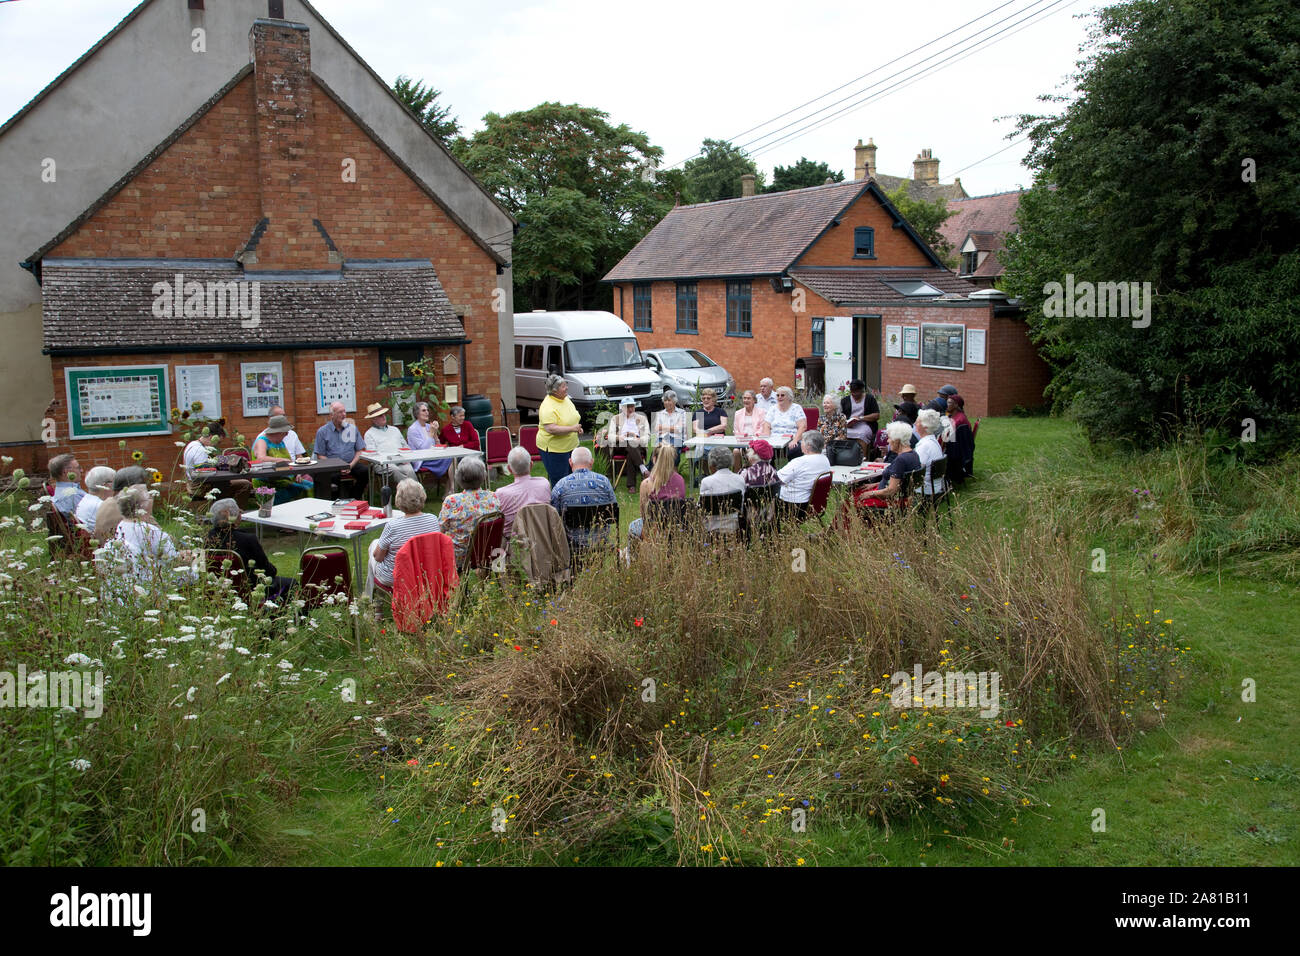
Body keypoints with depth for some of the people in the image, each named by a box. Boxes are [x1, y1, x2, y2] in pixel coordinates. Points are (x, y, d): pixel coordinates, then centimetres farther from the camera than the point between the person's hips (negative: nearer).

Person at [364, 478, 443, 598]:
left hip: (392, 579, -5)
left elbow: (377, 557, -16)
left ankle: (369, 596, 40)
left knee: (374, 543, 26)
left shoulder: (392, 527, -29)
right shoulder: (433, 520, -16)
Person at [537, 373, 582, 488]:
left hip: (570, 446, 9)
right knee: (559, 482, -3)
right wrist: (572, 428, -28)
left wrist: (578, 428, 4)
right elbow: (551, 429, -31)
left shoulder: (566, 399, 6)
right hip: (554, 449, -9)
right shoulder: (548, 407, -22)